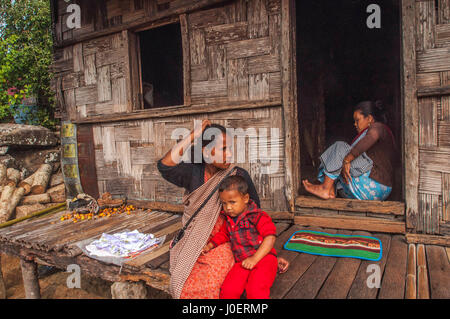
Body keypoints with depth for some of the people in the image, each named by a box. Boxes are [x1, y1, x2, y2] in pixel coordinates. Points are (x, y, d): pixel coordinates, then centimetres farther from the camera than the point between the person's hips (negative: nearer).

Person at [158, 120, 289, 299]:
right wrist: (192, 137, -17)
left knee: (209, 286, -19)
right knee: (184, 284, -10)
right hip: (196, 246, 3)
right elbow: (165, 166, -19)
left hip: (227, 244, -3)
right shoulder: (193, 173, -1)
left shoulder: (239, 176, -7)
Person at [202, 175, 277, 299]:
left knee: (256, 291, -31)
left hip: (263, 258, -5)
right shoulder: (229, 220, 13)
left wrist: (255, 258, -20)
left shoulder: (258, 216, -8)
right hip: (242, 263, 5)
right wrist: (210, 245, 19)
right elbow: (223, 234, 32)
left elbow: (270, 238, -15)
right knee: (227, 291, -18)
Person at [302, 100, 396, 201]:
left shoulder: (378, 126, -5)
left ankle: (325, 189, -14)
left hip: (371, 187, -10)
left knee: (339, 147, -11)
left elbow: (372, 136, -31)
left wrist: (346, 160, -30)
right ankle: (331, 192, -4)